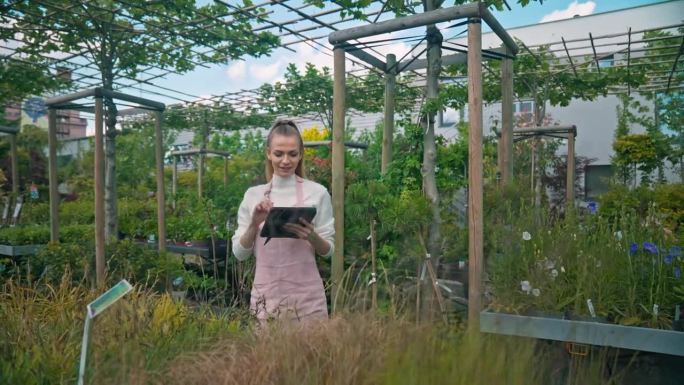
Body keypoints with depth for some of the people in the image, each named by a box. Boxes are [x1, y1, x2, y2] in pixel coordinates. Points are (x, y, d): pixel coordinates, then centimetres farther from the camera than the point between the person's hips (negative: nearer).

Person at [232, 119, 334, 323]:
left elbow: (328, 250, 2)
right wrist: (254, 224, -13)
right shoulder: (253, 194, 4)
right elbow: (239, 253, 4)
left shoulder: (317, 192, -2)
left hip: (305, 293, -1)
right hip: (266, 293, 2)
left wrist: (312, 236, -18)